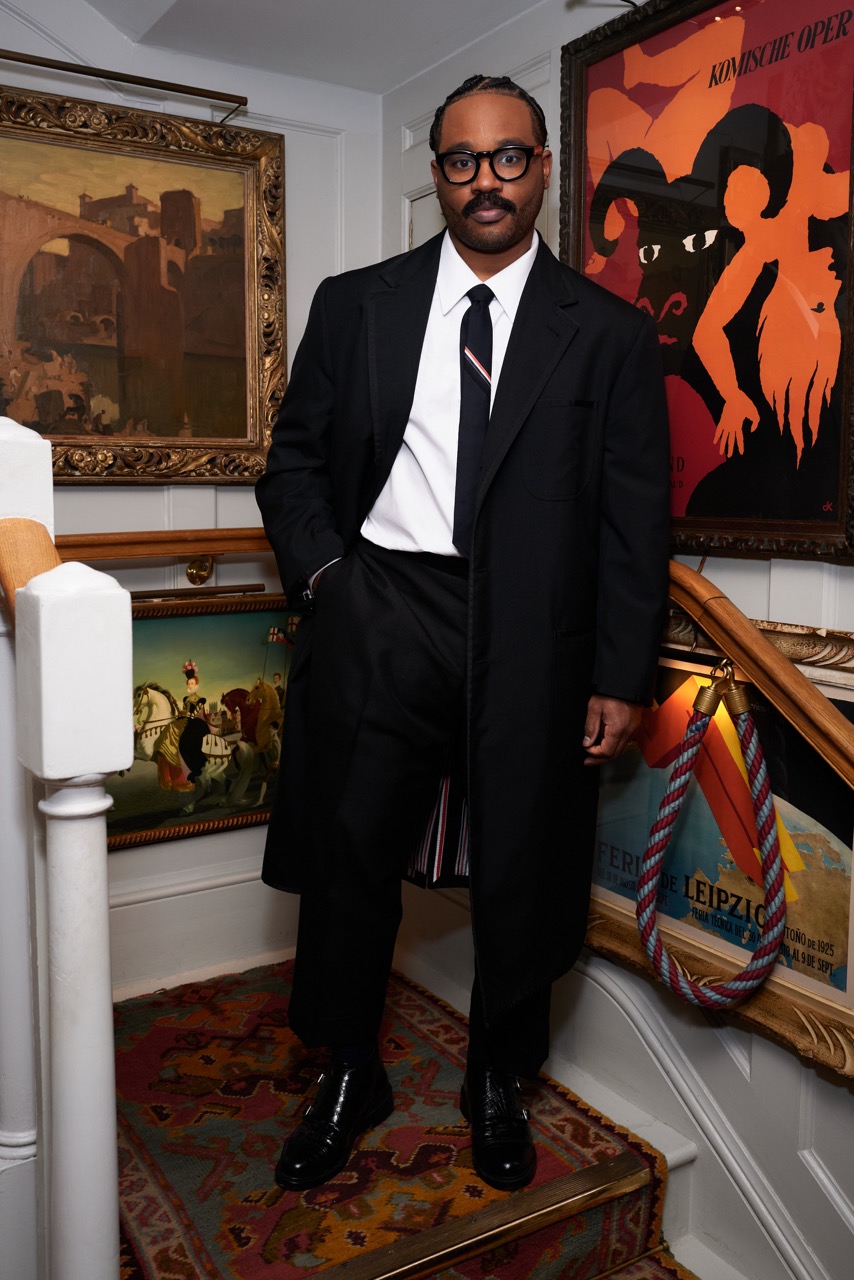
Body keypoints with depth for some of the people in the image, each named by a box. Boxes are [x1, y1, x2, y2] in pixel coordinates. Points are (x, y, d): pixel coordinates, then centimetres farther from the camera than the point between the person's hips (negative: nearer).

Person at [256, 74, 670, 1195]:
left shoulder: (610, 334, 6)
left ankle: (497, 1082, 34)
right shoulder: (356, 304, 10)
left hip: (534, 633, 0)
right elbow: (294, 459, 14)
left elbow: (635, 518, 3)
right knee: (352, 854, 7)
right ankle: (350, 1077, 31)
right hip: (381, 612, 1)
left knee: (522, 870, 8)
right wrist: (323, 569, -3)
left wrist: (621, 678, -3)